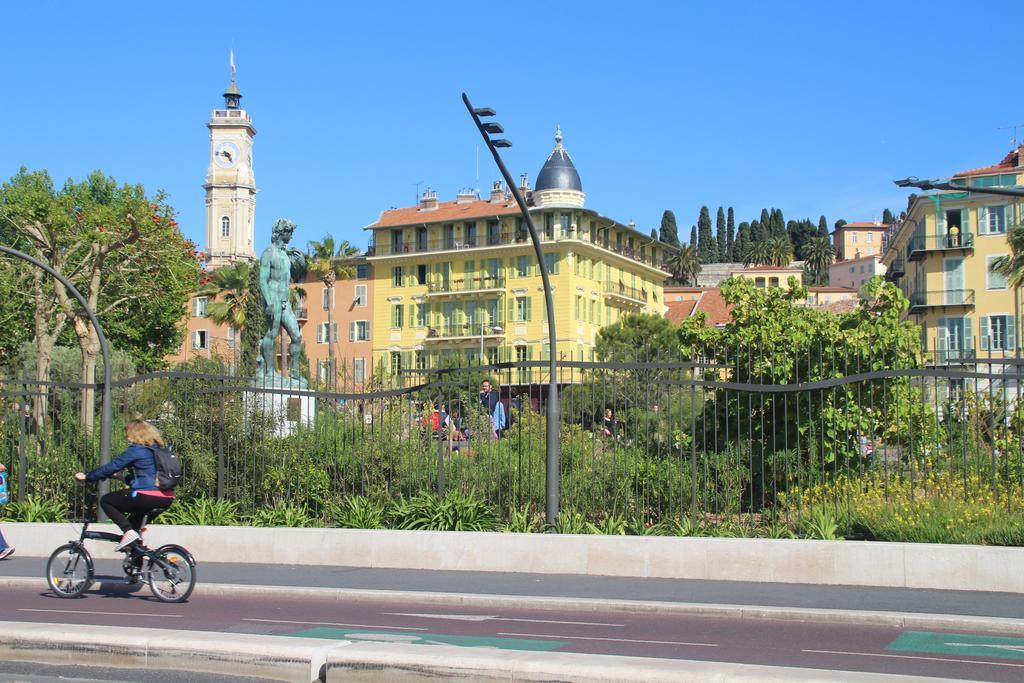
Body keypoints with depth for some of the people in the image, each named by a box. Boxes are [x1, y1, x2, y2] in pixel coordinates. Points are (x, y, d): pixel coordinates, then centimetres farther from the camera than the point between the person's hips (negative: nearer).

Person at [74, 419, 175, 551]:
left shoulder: (135, 450, -4)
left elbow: (110, 467, -5)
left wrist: (86, 476, 5)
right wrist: (125, 478, 41)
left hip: (147, 497, -8)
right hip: (167, 500, 8)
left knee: (106, 501, 8)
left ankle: (128, 532, -7)